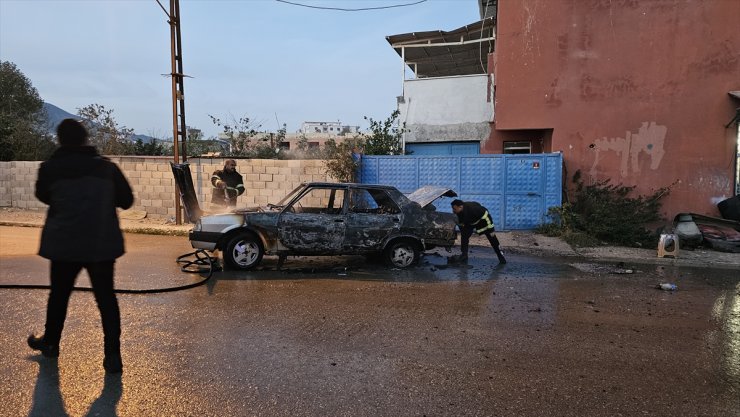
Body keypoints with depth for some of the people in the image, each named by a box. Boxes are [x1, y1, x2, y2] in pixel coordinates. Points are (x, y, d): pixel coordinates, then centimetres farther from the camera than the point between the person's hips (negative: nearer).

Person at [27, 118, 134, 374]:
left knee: (59, 294, 19)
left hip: (64, 244, 0)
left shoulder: (50, 168, -4)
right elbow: (126, 200, 3)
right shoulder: (107, 167, -2)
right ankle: (113, 356, 1)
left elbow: (42, 195, 14)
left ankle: (50, 343, 40)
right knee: (106, 297, 4)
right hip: (102, 244, 0)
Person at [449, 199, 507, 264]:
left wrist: (491, 230, -27)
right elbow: (460, 224, -1)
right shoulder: (459, 212, -20)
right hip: (470, 222, 6)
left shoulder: (472, 208, -40)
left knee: (492, 238, -4)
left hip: (482, 218, -6)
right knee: (464, 236, -12)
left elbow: (485, 216, -31)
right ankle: (464, 256, -6)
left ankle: (501, 257, 8)